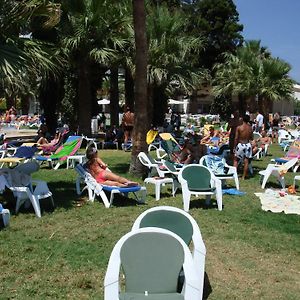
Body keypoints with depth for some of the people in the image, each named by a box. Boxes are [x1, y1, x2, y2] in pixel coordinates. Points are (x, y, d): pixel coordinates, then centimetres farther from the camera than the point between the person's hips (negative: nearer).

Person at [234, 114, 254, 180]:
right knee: (246, 161, 8)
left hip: (240, 145, -3)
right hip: (247, 145, 3)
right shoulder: (250, 128, -2)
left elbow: (236, 138, -10)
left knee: (236, 160, 11)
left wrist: (234, 147, -1)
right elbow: (251, 138, 5)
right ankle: (244, 176, 12)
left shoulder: (239, 127, -11)